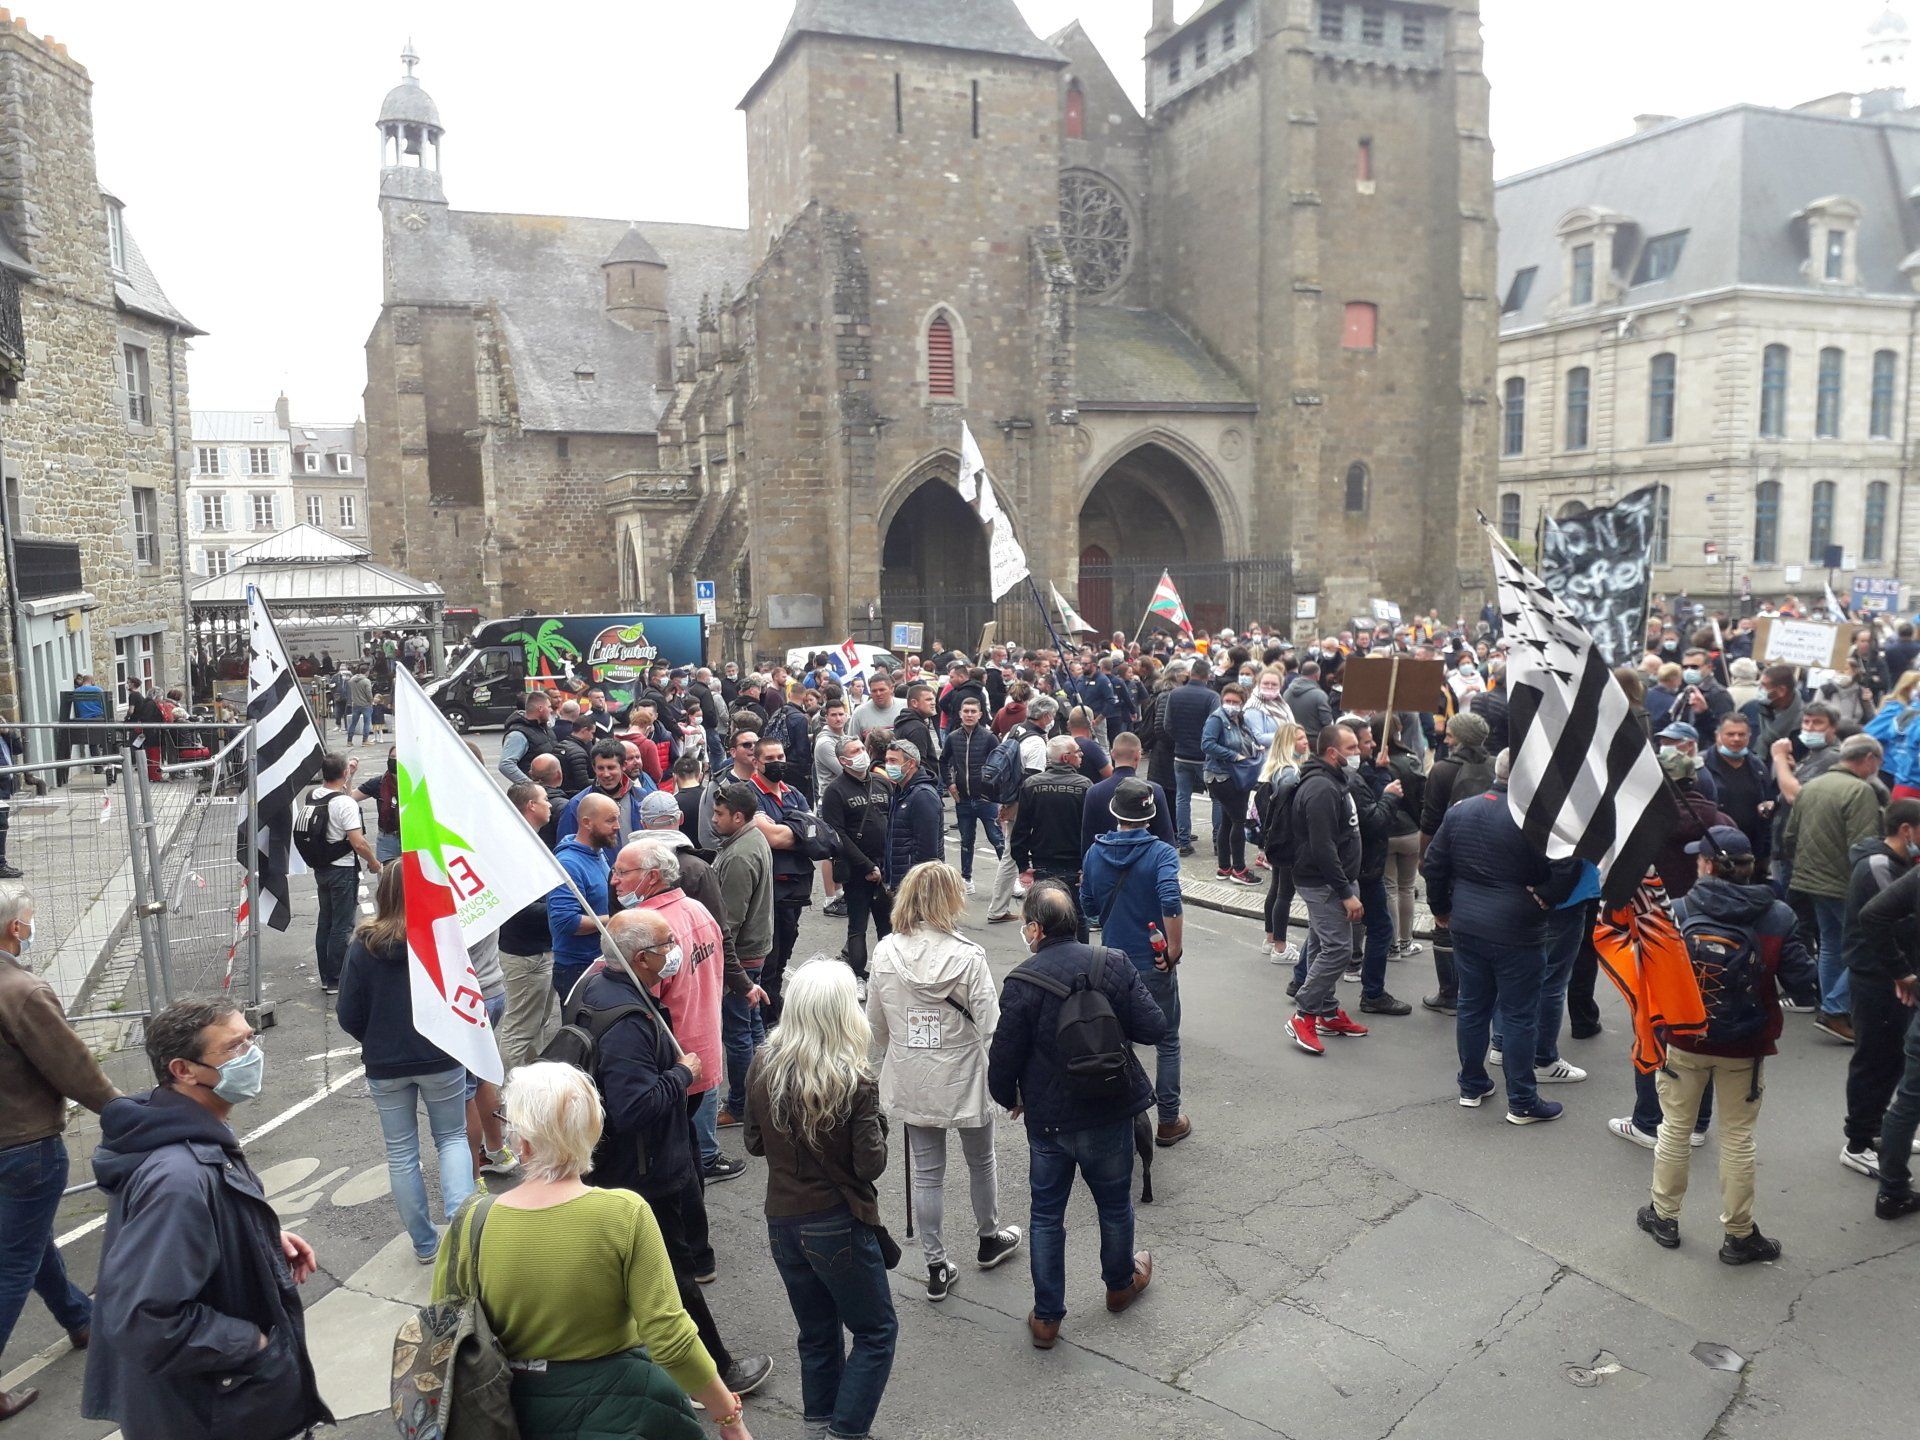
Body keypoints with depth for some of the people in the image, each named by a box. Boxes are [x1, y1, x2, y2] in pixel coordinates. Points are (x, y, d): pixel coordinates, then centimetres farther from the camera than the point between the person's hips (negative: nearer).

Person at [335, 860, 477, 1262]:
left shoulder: (363, 946, -10)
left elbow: (349, 1016, -5)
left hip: (385, 1066, 1)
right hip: (441, 1061, -1)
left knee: (401, 1153, 15)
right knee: (452, 1138, 17)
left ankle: (424, 1244, 23)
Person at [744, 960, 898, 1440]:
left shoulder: (763, 1067, -8)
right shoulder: (854, 1080, -21)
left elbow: (755, 1144, 4)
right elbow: (871, 1165, -16)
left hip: (781, 1221, 5)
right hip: (837, 1224, -5)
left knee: (816, 1333, 21)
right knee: (876, 1332, 13)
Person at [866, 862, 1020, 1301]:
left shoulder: (885, 954, -10)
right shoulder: (967, 957, -22)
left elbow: (876, 1026, 1)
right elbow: (990, 1027, -20)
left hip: (911, 1083, 3)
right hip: (964, 1081, -3)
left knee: (926, 1173, 15)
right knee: (981, 1161, 22)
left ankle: (936, 1268, 23)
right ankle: (989, 1240, 43)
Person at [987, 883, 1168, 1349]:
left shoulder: (1022, 983, -18)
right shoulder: (1114, 965, -12)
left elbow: (1004, 1056, -13)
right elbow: (1153, 1028, -11)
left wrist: (1008, 1099, 7)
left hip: (1048, 1119, -2)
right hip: (1110, 1113, 2)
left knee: (1046, 1214, 15)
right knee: (1115, 1204, 23)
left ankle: (1046, 1316, 23)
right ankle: (1120, 1284, 45)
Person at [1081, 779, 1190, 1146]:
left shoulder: (1096, 853, -3)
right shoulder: (1161, 853, -16)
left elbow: (1088, 907, 6)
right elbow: (1171, 902, -31)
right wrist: (1174, 949, -20)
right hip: (1154, 965, -3)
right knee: (1167, 1042, 13)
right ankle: (1169, 1121, 20)